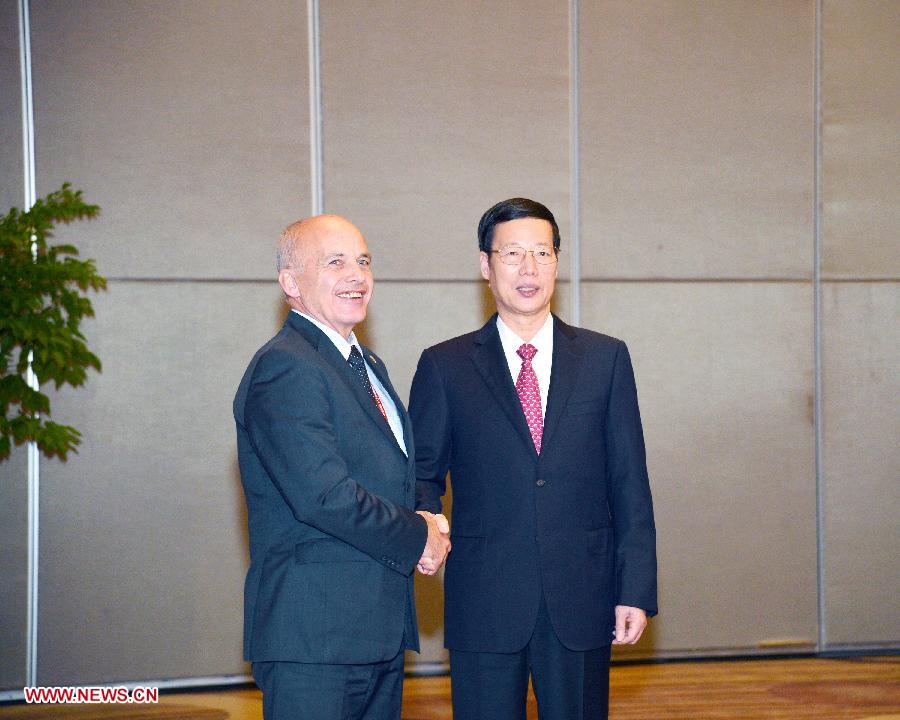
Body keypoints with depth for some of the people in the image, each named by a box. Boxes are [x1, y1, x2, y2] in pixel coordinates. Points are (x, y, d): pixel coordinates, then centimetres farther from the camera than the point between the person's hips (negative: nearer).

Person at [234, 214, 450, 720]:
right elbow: (323, 495, -23)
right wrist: (418, 537, -11)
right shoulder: (284, 368, -14)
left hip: (381, 628, 9)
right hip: (315, 638, -9)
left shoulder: (370, 366, 18)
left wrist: (429, 524, 1)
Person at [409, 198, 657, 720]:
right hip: (484, 606, -1)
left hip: (582, 602, 1)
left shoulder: (605, 359, 7)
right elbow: (422, 473, 8)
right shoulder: (445, 367, 5)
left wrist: (636, 592, -1)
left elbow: (630, 485, 5)